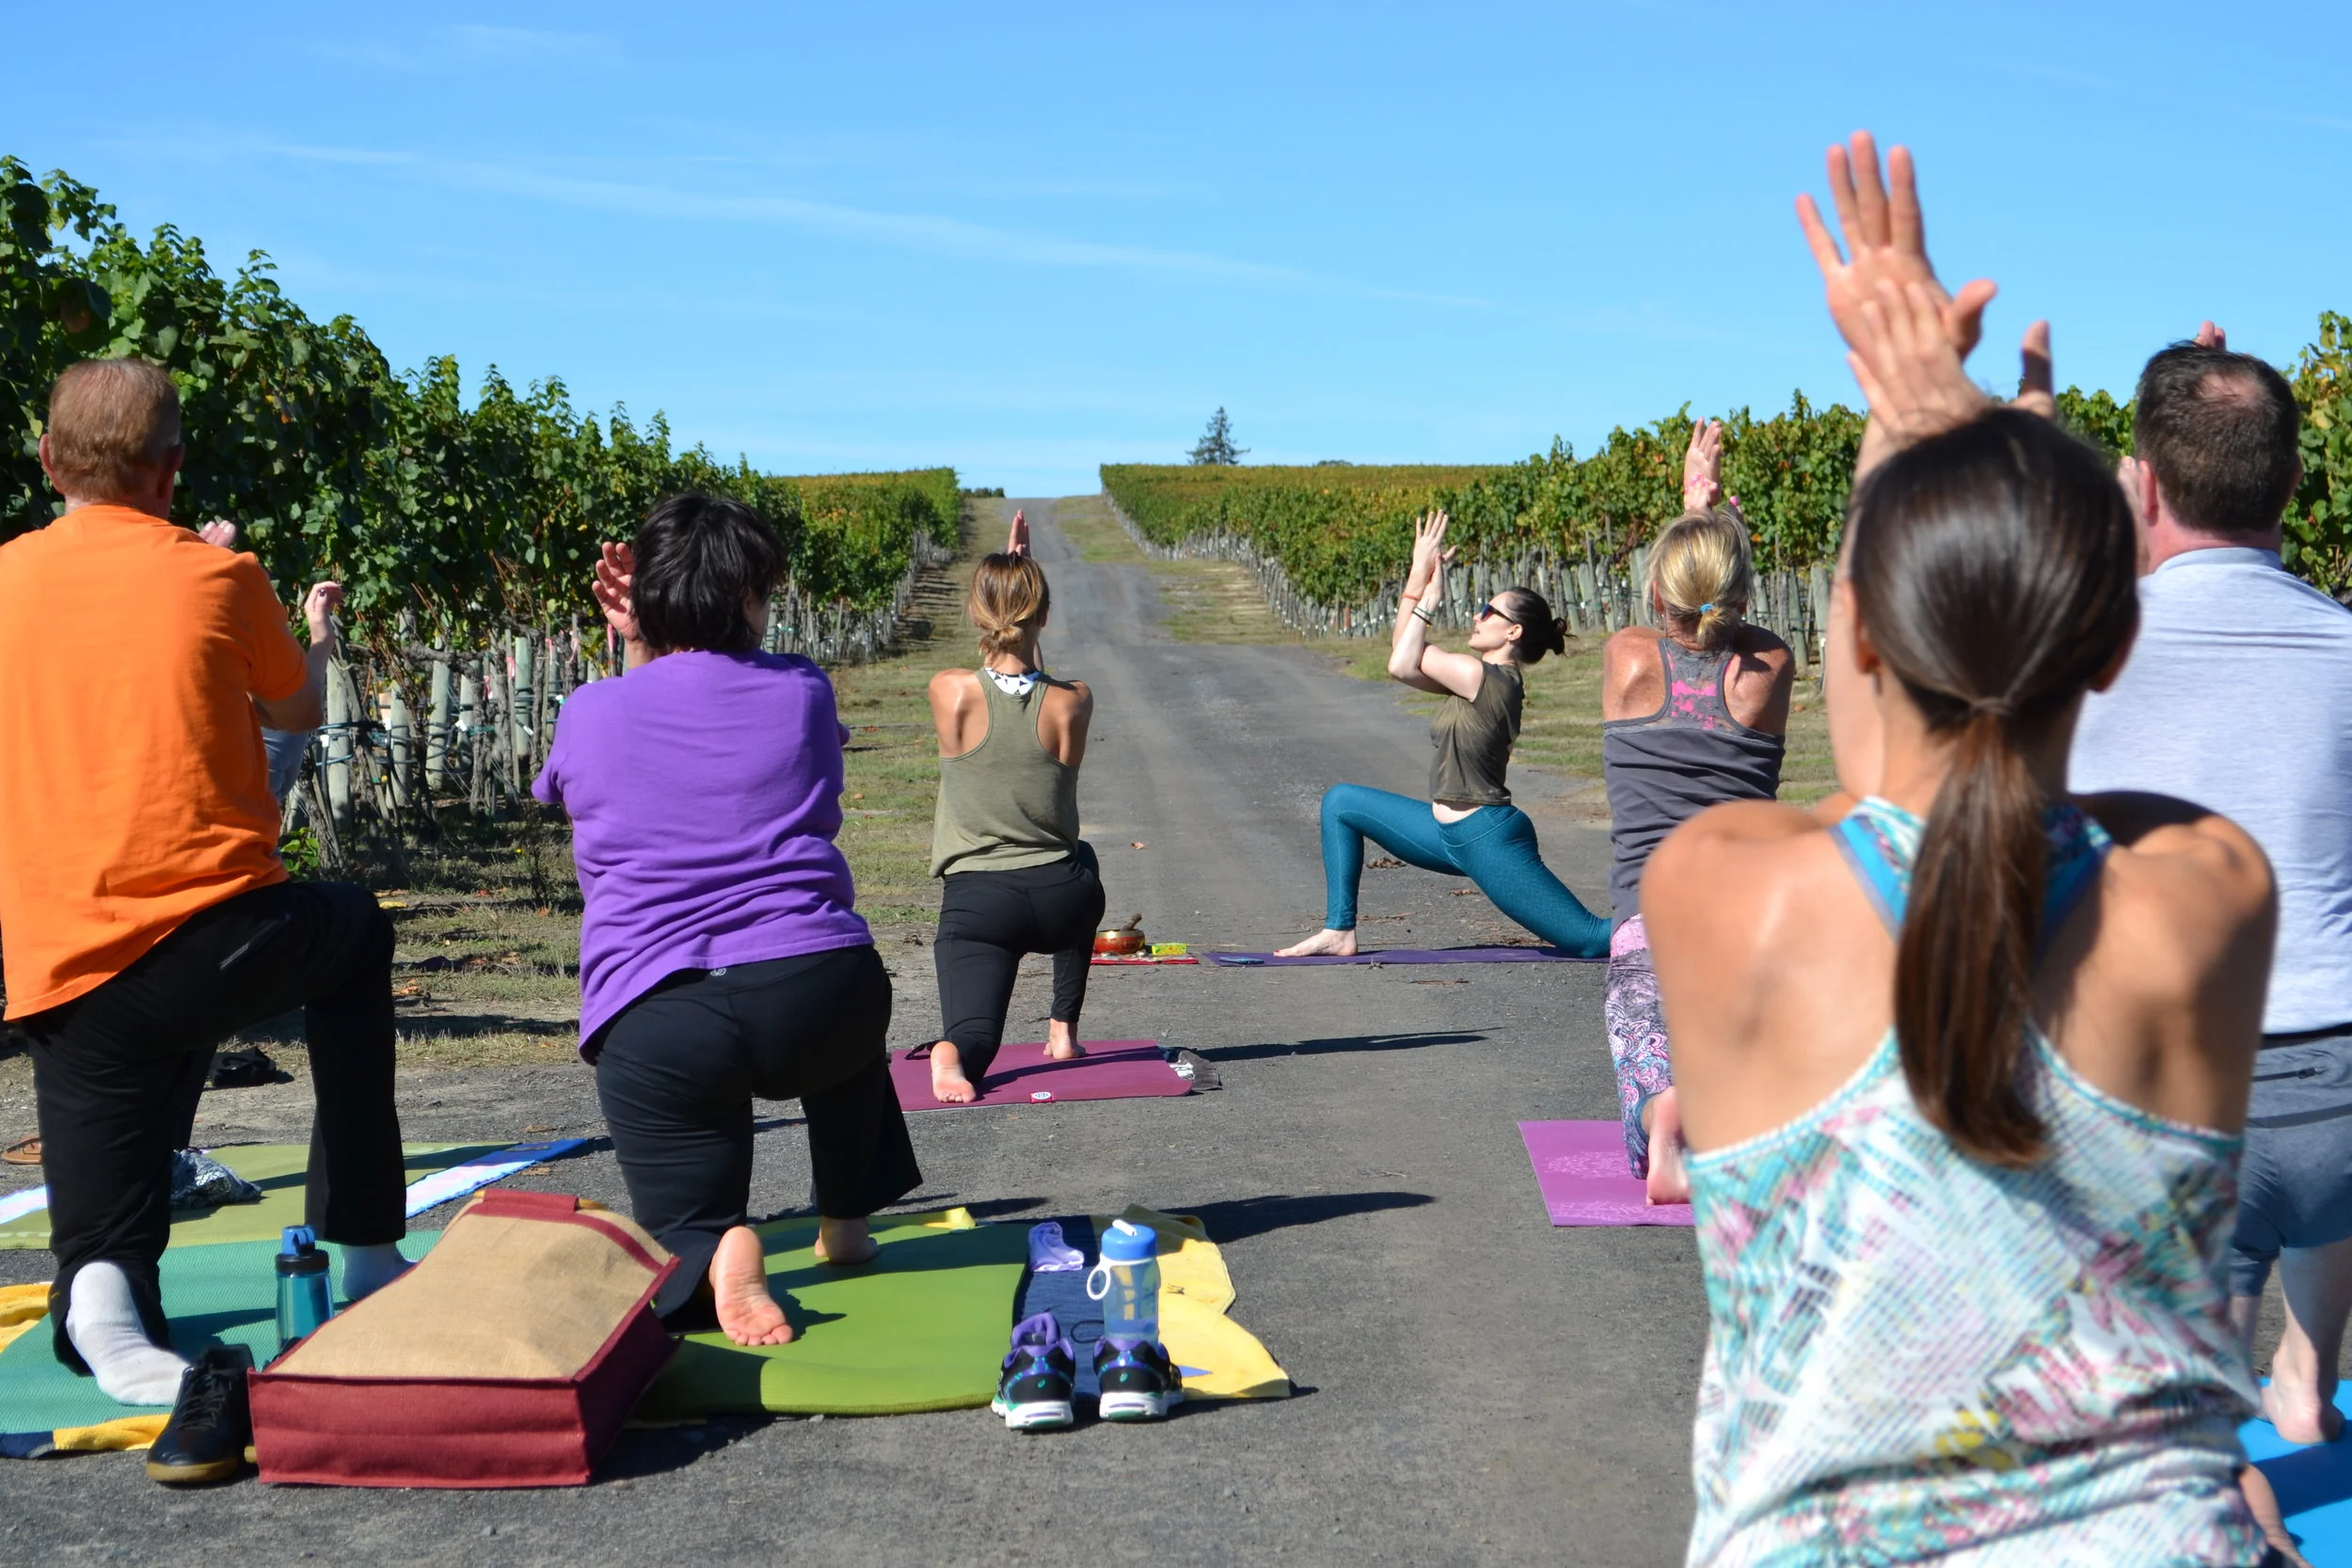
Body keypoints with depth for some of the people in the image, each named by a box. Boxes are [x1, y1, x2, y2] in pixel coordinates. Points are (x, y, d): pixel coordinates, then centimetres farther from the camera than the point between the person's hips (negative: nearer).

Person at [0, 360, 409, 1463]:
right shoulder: (217, 576, 0)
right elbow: (298, 711, 19)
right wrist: (318, 631, 41)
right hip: (219, 940, -2)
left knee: (102, 1270, 16)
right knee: (354, 930, 33)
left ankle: (103, 1301, -22)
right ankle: (364, 1247, 30)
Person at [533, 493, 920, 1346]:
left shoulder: (589, 713, 6)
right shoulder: (802, 691, 7)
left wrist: (635, 651, 29)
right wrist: (643, 651, 24)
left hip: (653, 1027, -1)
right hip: (814, 990, 2)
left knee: (675, 1242, 13)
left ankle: (716, 1257, -23)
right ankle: (845, 1220, 38)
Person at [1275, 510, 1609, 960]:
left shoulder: (1490, 679, -19)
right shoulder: (1486, 678, 9)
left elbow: (1403, 663, -16)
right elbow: (1404, 662, 11)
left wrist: (1423, 587, -10)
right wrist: (1417, 581, 6)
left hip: (1490, 839, -10)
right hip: (1453, 834, 10)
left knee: (1590, 940, -9)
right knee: (1340, 802, 11)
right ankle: (1339, 931, 9)